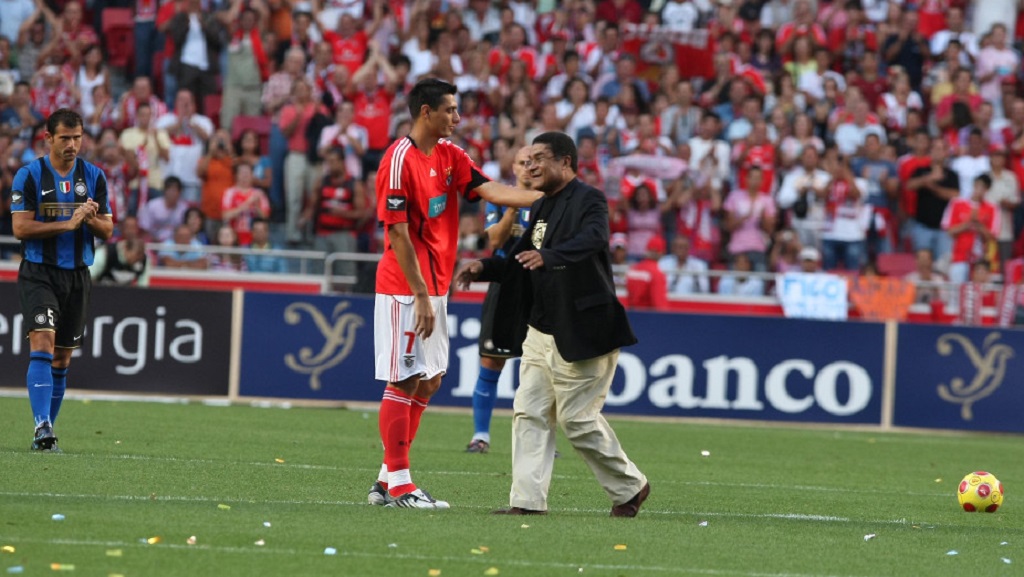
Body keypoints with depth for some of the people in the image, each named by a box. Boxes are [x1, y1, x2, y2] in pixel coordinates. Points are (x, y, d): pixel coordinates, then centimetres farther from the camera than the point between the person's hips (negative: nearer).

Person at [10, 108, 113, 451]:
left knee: (62, 359, 7)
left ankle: (47, 432, 17)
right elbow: (20, 227, -11)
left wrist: (92, 219, -14)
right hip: (38, 274, -4)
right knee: (42, 345, -20)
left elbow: (107, 232, 9)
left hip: (77, 275, 4)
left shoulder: (94, 177, 7)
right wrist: (68, 223, -18)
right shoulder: (29, 175, -4)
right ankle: (42, 427, -26)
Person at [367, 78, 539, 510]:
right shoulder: (399, 160, -15)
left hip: (434, 287, 9)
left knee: (429, 381, 10)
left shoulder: (450, 157, 11)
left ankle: (388, 479, 16)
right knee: (404, 382, -5)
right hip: (404, 290, -9)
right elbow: (398, 234, -17)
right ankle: (398, 486, -1)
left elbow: (491, 191, 0)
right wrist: (420, 295, -19)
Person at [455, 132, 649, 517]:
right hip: (541, 331, 9)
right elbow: (522, 263, 21)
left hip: (581, 332, -9)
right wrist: (484, 268, 3)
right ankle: (528, 500, 4)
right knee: (529, 414, 3)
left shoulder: (589, 200, -12)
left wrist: (549, 255, -49)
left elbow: (592, 240, -32)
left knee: (578, 418, -5)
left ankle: (629, 487, 13)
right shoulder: (541, 209, 16)